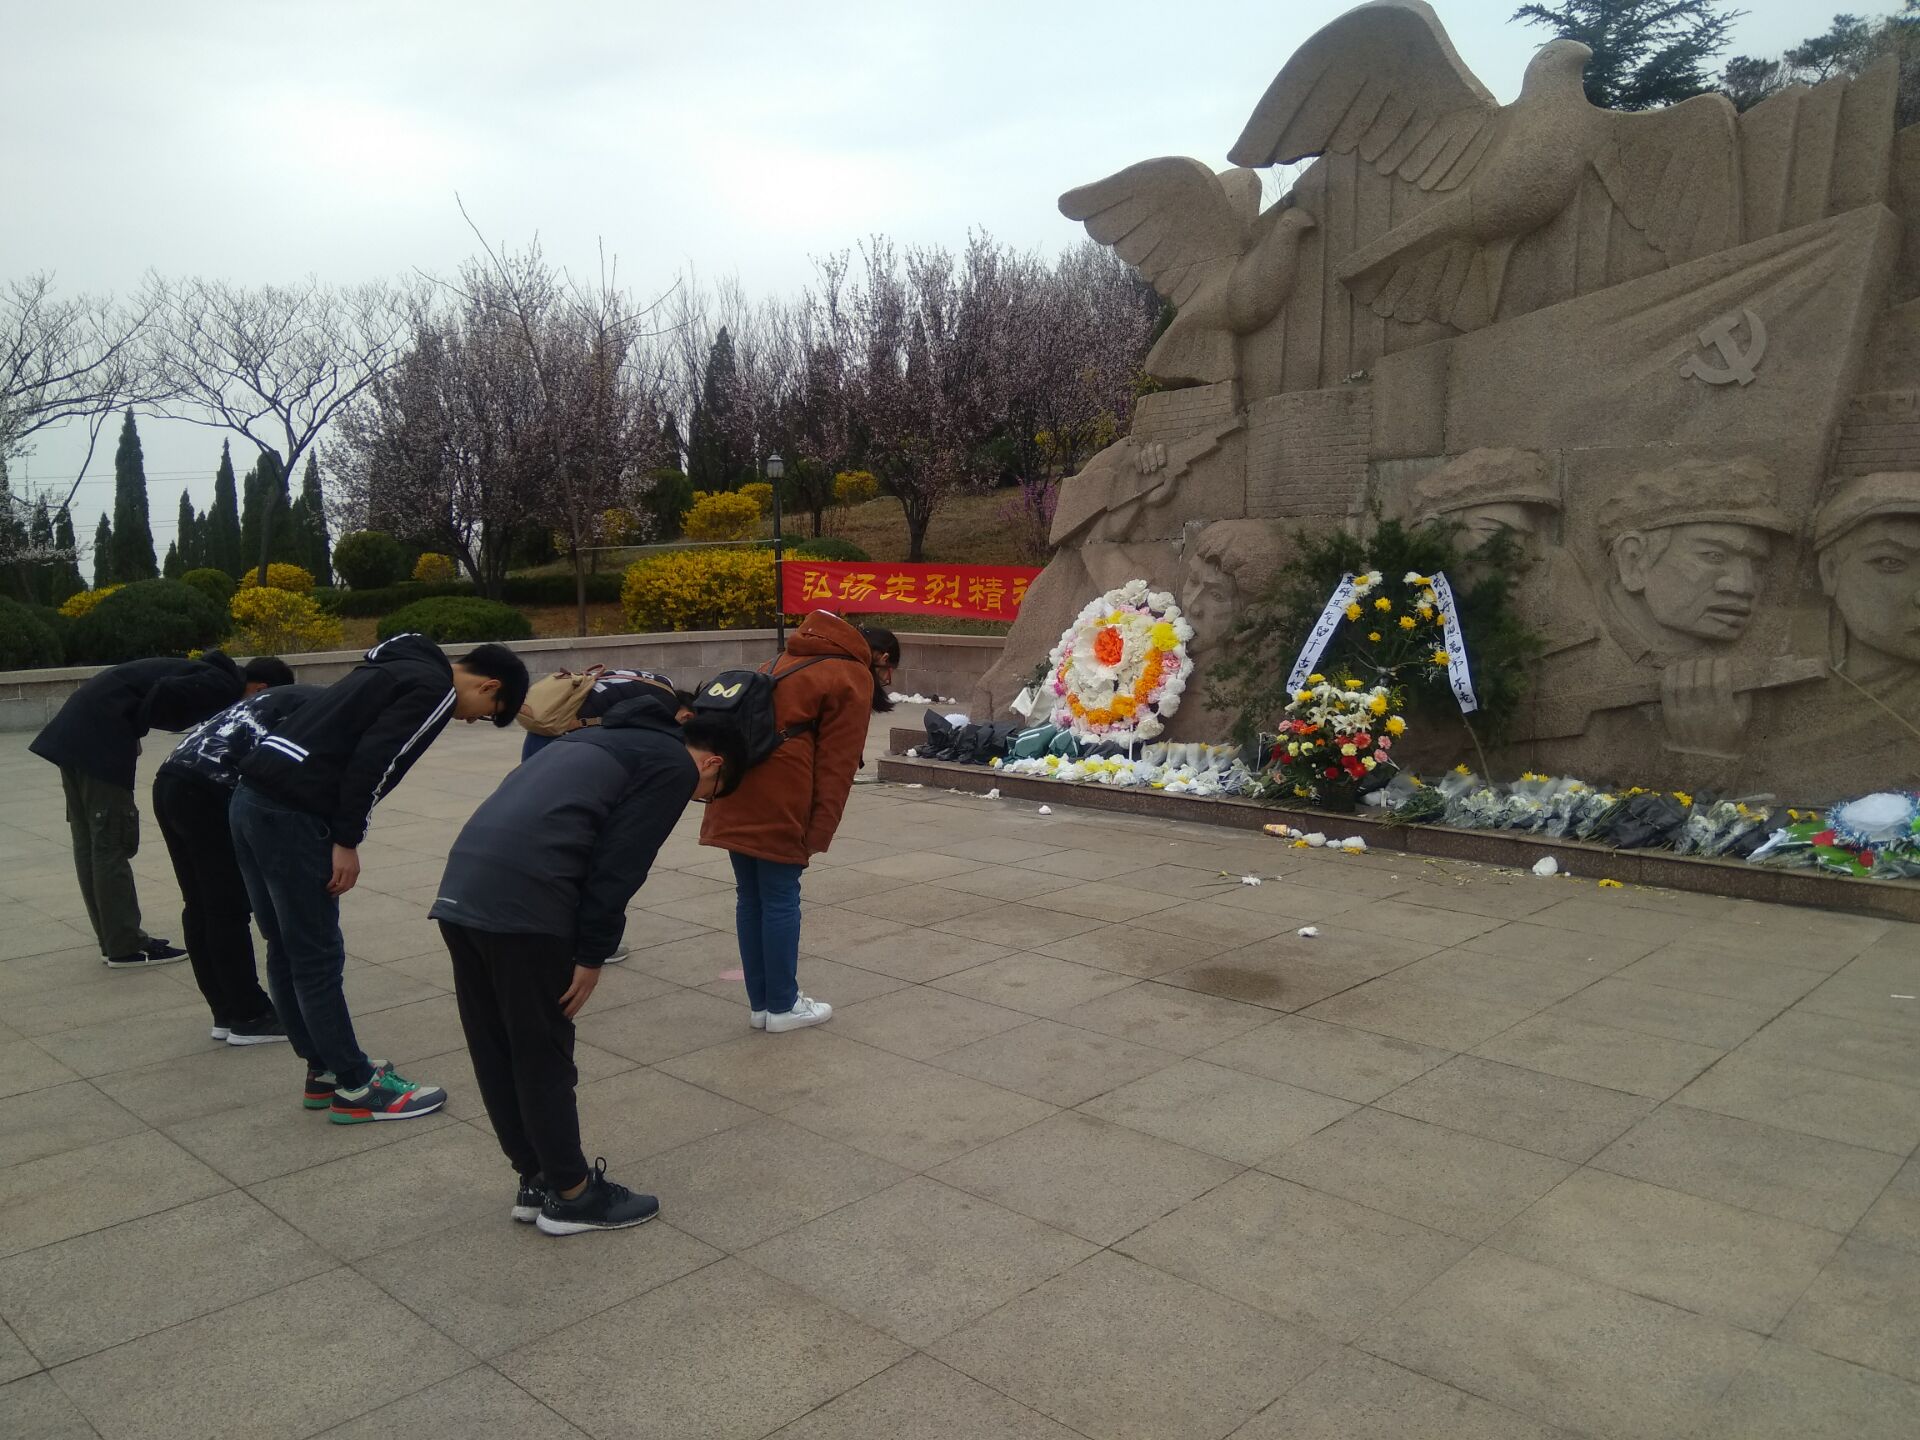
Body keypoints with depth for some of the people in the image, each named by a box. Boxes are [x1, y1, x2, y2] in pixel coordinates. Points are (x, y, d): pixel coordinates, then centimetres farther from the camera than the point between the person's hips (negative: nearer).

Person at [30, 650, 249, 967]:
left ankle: (115, 940, 21)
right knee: (111, 844, -4)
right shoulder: (224, 688, -7)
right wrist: (133, 730, -5)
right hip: (100, 732, -10)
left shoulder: (209, 676, 21)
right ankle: (127, 946, 3)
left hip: (78, 727, 10)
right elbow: (166, 693, -20)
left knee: (90, 843, 12)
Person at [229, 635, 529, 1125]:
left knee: (286, 950, 16)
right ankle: (355, 1088, 12)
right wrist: (347, 841, -13)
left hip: (252, 798, 10)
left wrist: (341, 834, 16)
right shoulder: (435, 688, -6)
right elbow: (372, 760, -17)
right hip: (290, 814, -10)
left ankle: (324, 1070, 29)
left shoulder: (403, 667, 22)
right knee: (318, 957, 1)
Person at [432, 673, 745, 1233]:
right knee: (543, 1054, 5)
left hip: (461, 887, 9)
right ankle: (571, 1194, 20)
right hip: (524, 901, -8)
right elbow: (619, 866, -7)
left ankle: (536, 1178, 30)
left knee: (496, 1051, 16)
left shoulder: (606, 736, 29)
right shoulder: (674, 766, 4)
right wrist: (592, 955, -2)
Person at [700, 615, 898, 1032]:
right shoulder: (854, 678, 1)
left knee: (749, 898, 14)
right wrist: (818, 833, -9)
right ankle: (782, 1006, 15)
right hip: (777, 798, -8)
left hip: (737, 787, 8)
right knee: (781, 900, 4)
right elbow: (836, 764, -7)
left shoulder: (793, 658, 25)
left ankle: (759, 1003, 24)